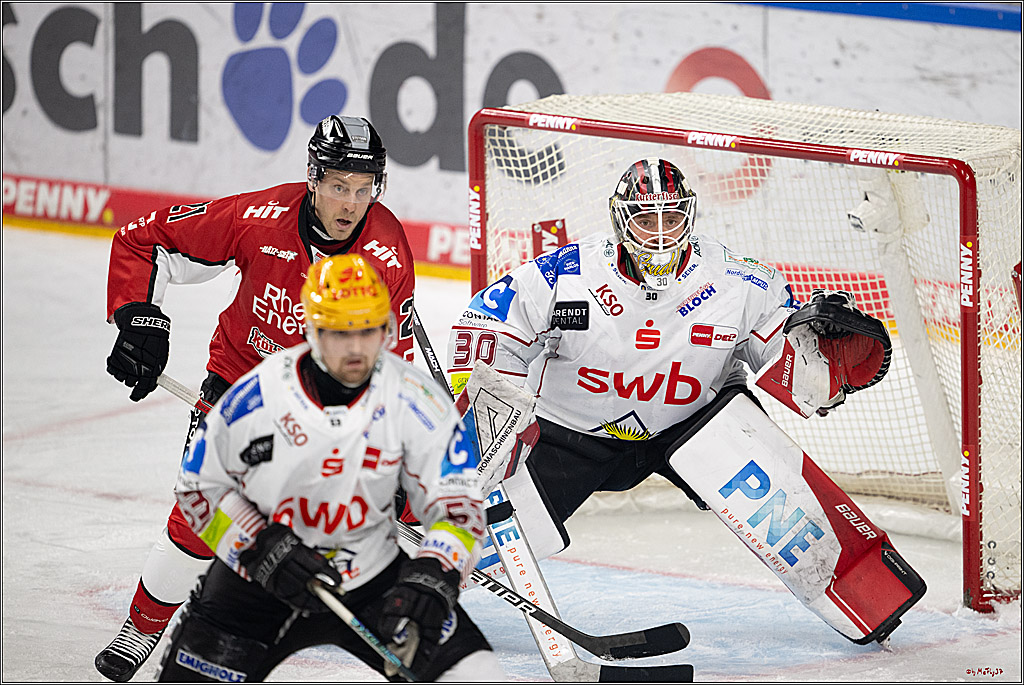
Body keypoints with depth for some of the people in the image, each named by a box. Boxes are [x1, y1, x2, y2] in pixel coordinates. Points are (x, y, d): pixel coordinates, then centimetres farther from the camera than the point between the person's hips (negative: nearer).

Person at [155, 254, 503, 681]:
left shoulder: (415, 402, -15)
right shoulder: (256, 397, -17)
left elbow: (456, 502, -10)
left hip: (374, 578, 1)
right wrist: (265, 549, -17)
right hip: (257, 581, -1)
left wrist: (431, 580, -27)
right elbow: (199, 487, -5)